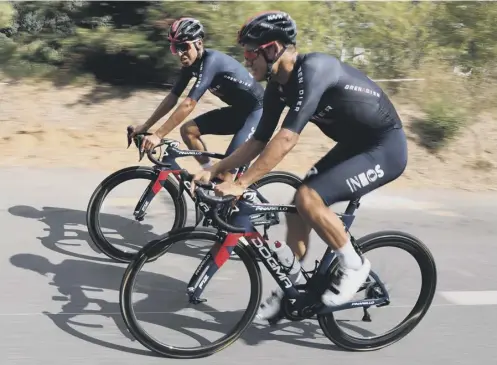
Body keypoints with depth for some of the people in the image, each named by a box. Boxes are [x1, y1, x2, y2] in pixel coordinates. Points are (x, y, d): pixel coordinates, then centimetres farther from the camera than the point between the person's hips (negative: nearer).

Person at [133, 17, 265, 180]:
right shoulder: (190, 63, -3)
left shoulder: (211, 61, -29)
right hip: (238, 110, 9)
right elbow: (172, 98, 3)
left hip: (257, 111, -8)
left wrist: (158, 135, -36)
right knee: (188, 130, -1)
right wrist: (145, 126, -1)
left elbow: (188, 104, -35)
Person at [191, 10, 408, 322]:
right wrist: (213, 171, 0)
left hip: (385, 147, -9)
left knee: (308, 198, -23)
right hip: (353, 144, 9)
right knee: (297, 207, 3)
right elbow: (259, 141, 6)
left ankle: (354, 266, 0)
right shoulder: (278, 86, -1)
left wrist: (241, 184, -32)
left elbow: (286, 139, -34)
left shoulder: (313, 70, -28)